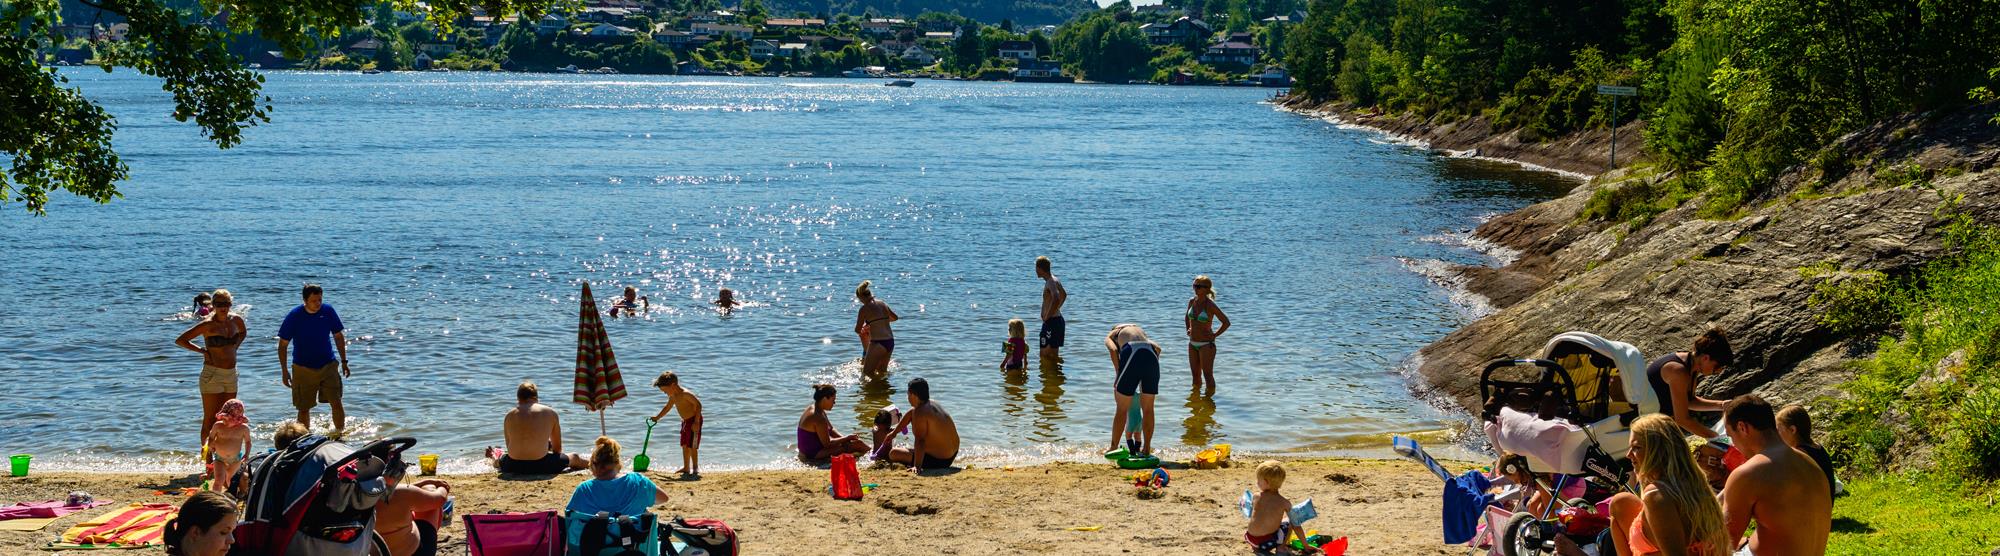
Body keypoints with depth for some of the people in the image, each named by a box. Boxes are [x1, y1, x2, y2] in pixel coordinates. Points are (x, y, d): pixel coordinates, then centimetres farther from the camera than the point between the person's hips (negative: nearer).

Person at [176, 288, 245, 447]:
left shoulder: (235, 320, 4)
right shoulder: (208, 324, -12)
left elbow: (243, 332, 28)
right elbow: (180, 340, -11)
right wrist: (202, 350, -10)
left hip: (231, 374, 6)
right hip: (212, 374, -6)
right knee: (210, 420, -3)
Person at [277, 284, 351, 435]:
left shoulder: (328, 311, -6)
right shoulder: (294, 316, -12)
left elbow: (338, 337, 7)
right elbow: (283, 345, -4)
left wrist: (344, 362, 7)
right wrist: (284, 371, -5)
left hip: (328, 366, 1)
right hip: (303, 369, -1)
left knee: (336, 403, -7)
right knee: (304, 408, 6)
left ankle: (341, 433, 6)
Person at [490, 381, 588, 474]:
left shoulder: (510, 415, 6)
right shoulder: (550, 412, 3)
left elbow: (510, 448, 13)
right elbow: (557, 447, 12)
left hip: (513, 467, 2)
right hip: (540, 466, -2)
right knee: (575, 457, 23)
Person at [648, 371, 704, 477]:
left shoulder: (685, 394, -22)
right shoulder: (673, 397, 7)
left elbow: (698, 405, -23)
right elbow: (667, 407, 26)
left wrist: (696, 422, -26)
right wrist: (657, 417, 33)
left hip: (693, 420, -9)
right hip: (685, 421, 10)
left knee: (692, 446, -8)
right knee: (684, 446, 13)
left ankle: (695, 468, -2)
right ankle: (686, 468, 22)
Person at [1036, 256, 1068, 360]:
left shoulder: (1050, 282, -19)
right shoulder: (1055, 280, 12)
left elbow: (1056, 300, -36)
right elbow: (1064, 295, 30)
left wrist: (1047, 317, -25)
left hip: (1051, 322, -10)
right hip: (1058, 319, 10)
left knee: (1046, 354, -8)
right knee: (1054, 354, 15)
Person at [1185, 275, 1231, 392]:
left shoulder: (1210, 305, -16)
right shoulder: (1192, 302, 3)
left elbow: (1226, 322, -12)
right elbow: (1187, 317, 25)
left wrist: (1214, 335, -11)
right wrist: (1188, 329, 13)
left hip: (1206, 344, -6)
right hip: (1192, 343, 7)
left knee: (1208, 375, -2)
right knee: (1196, 375, 14)